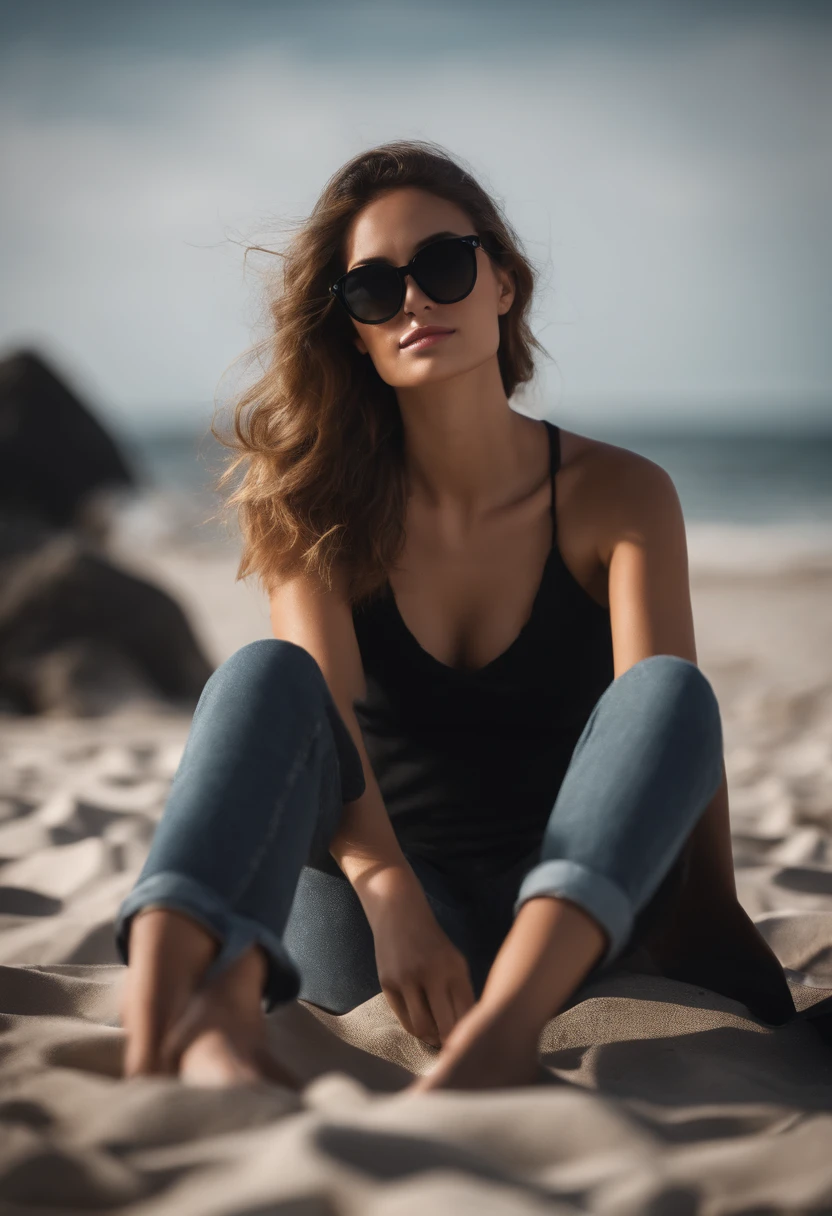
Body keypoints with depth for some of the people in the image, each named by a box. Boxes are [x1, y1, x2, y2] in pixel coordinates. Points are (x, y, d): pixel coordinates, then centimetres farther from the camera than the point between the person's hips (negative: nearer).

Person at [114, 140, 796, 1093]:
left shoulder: (619, 497, -1)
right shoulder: (324, 503, 1)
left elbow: (667, 715, -15)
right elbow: (321, 705, -16)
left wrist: (710, 925, -31)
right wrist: (390, 895, -35)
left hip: (565, 922, 0)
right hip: (364, 935, 0)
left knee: (668, 690, -27)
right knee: (263, 673, -24)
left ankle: (502, 1024, -52)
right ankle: (211, 1007, -53)